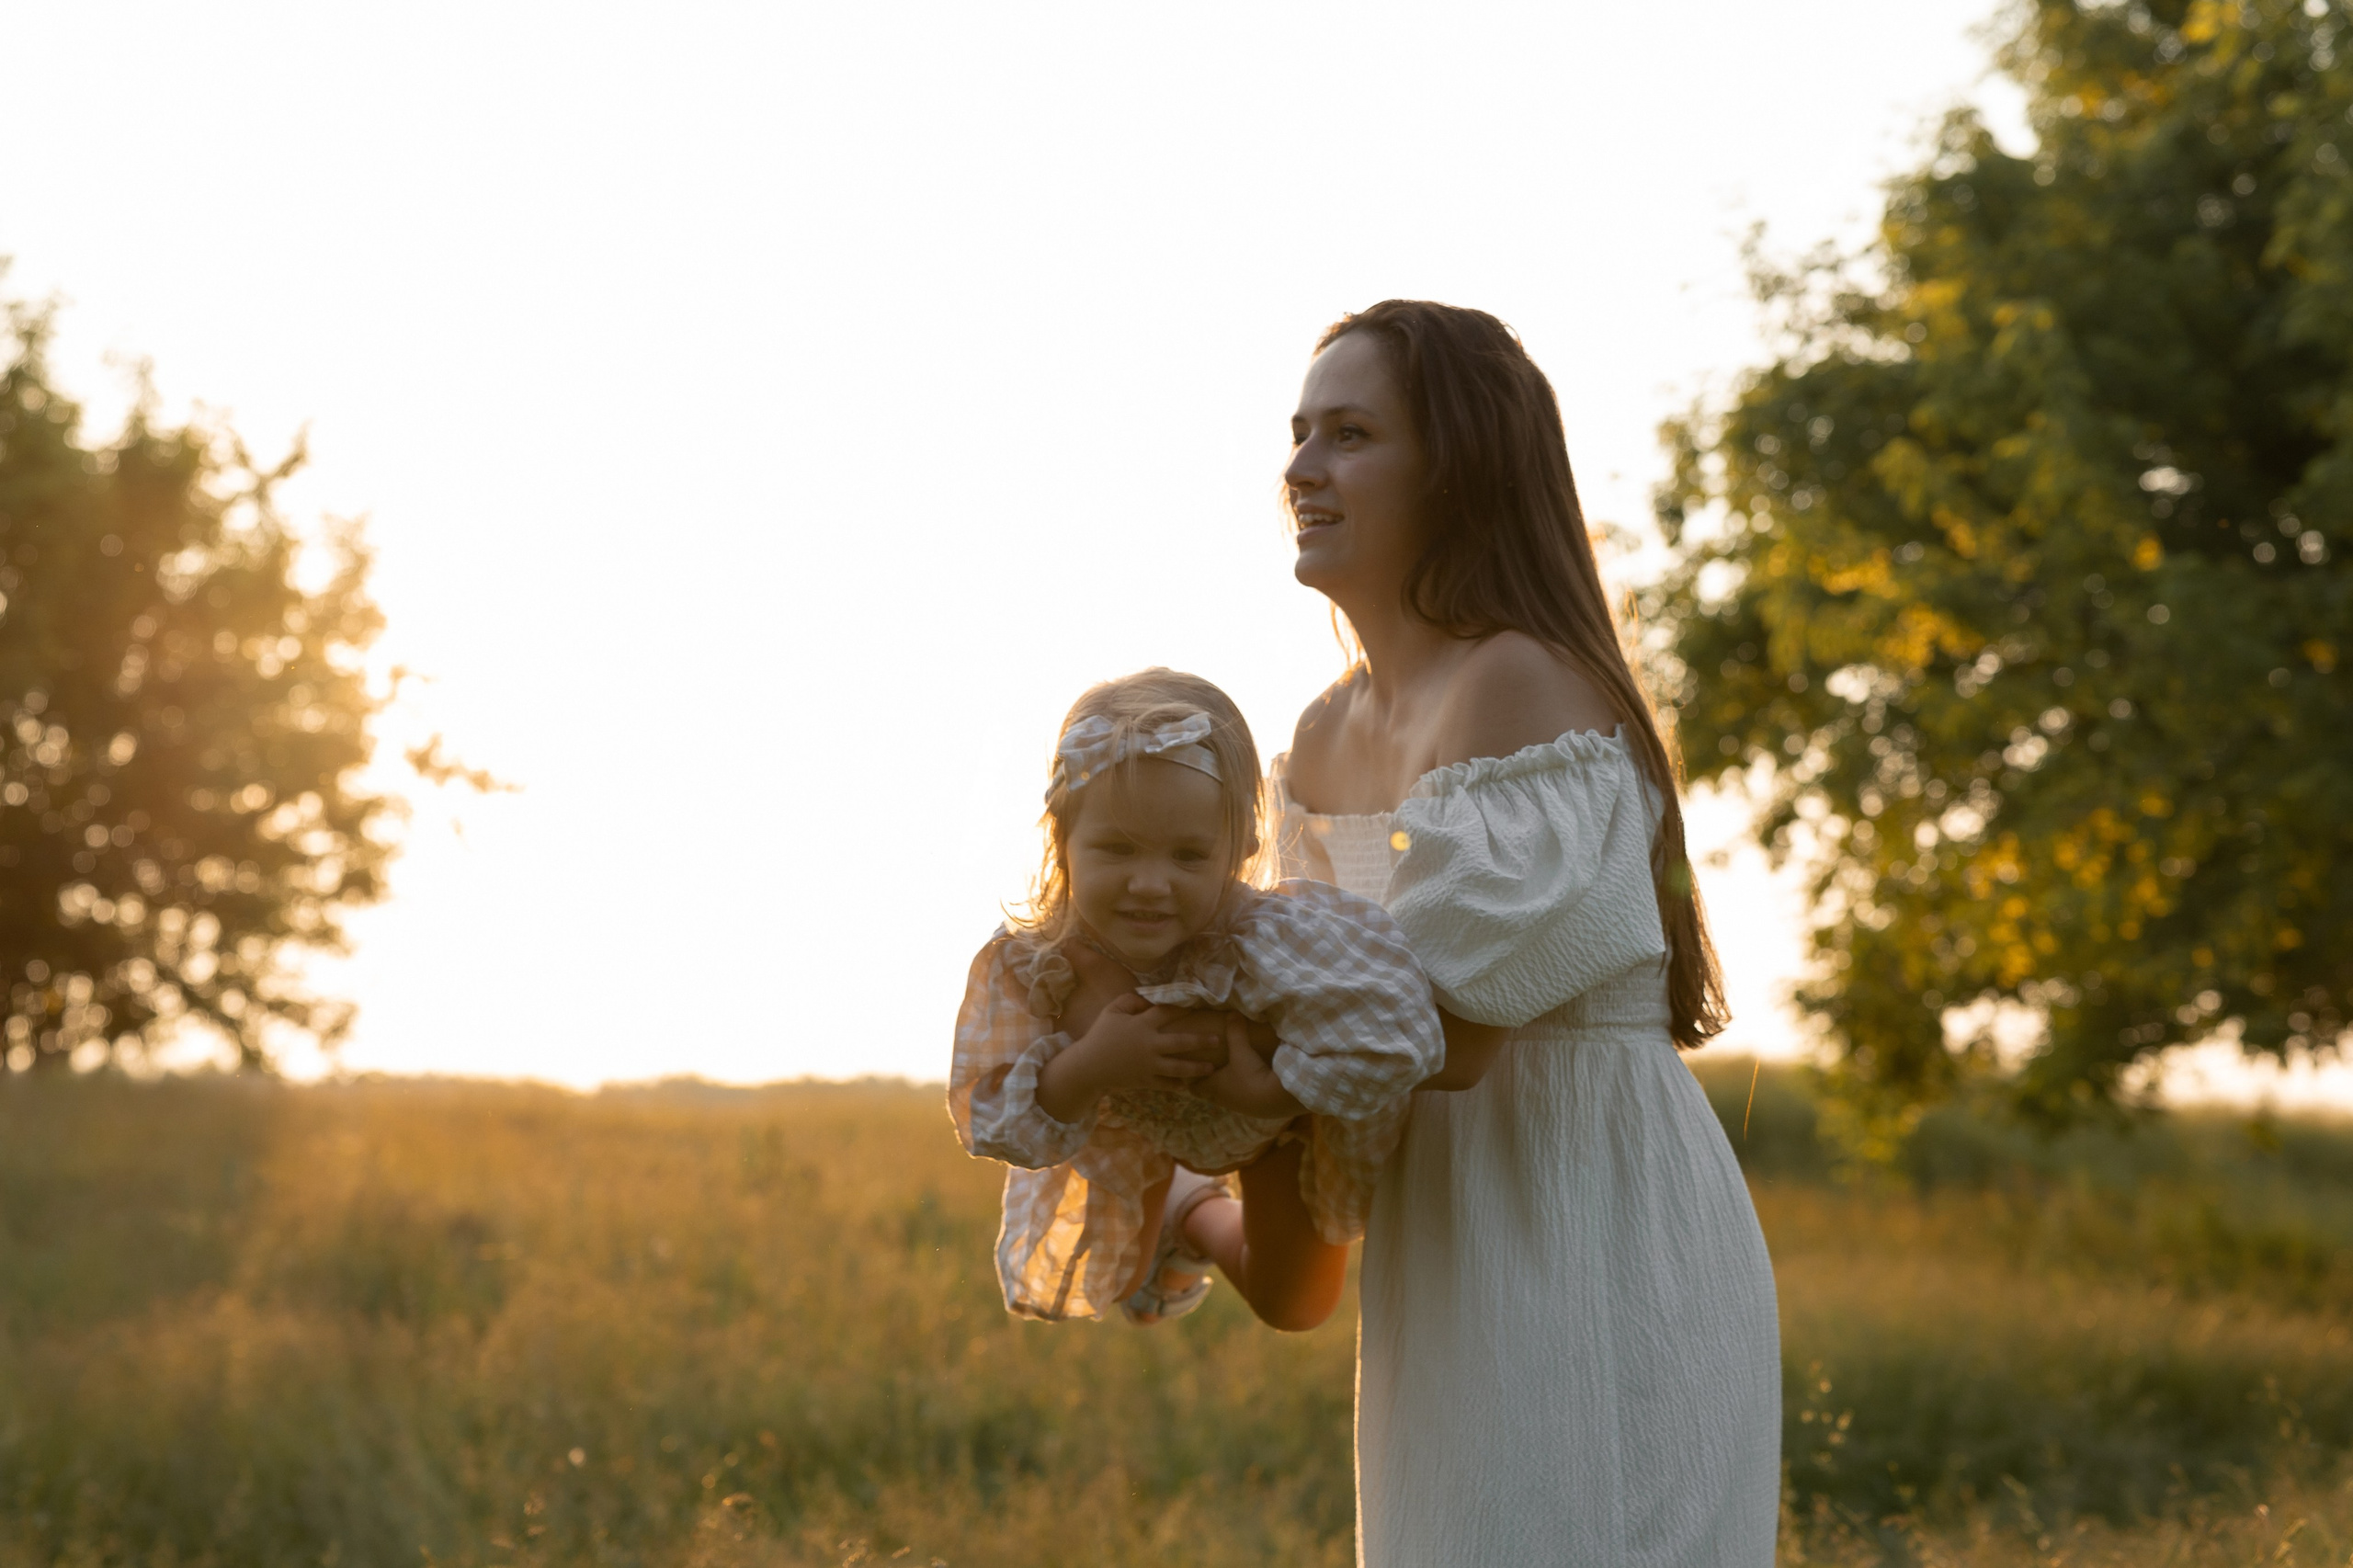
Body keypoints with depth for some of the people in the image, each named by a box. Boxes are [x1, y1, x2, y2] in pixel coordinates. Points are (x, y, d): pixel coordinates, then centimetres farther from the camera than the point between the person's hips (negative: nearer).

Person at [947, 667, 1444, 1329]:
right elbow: (988, 1124, -33)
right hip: (1131, 1124, 2)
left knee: (1290, 1304, 20)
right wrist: (1086, 1067, -51)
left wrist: (1263, 1089, -47)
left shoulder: (1269, 942, -50)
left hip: (1279, 1111, -2)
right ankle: (1174, 1215, 54)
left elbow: (1395, 1042, -52)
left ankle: (1212, 1230, 53)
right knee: (1077, 1287, 22)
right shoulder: (1021, 966, -39)